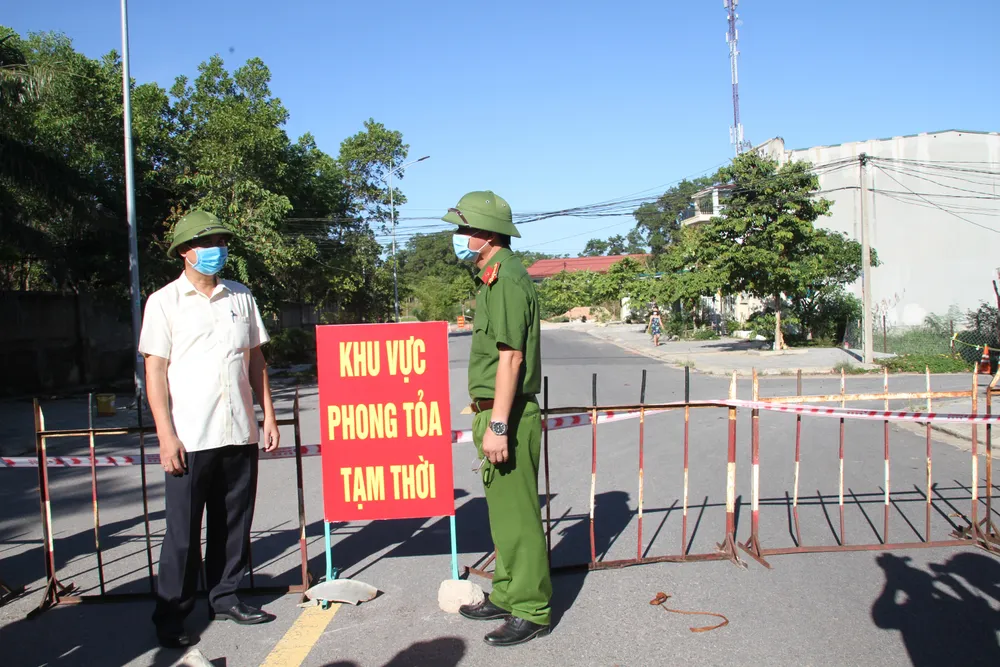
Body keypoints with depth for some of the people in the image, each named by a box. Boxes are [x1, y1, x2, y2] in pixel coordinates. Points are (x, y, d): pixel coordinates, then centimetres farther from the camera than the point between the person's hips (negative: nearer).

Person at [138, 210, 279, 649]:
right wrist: (166, 435, -11)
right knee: (183, 533, 3)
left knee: (233, 525, 13)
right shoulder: (165, 302, 0)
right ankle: (170, 617, 17)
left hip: (240, 435, 4)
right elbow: (154, 370, -4)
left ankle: (224, 597, 29)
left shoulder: (241, 298, 10)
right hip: (190, 439, -4)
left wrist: (268, 416, 9)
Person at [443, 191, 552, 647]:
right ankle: (506, 596, 29)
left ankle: (530, 611, 9)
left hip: (508, 416, -10)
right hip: (496, 412, 10)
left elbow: (511, 357, -22)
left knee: (517, 514, -2)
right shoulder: (493, 278, 16)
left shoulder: (506, 279, -15)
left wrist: (498, 425, -23)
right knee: (503, 512, 17)